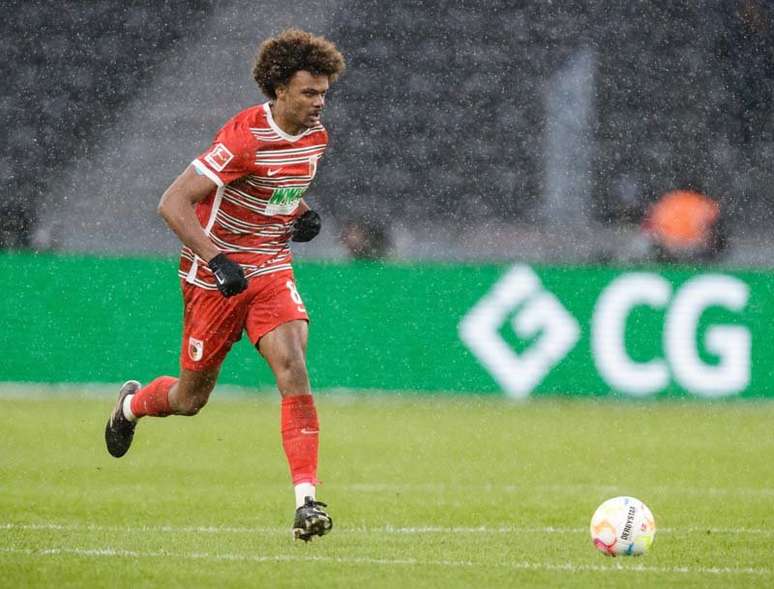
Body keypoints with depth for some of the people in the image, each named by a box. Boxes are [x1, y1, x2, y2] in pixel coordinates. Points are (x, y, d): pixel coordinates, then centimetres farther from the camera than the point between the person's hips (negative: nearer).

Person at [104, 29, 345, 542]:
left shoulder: (315, 136, 0)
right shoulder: (244, 138, -23)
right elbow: (173, 203, -25)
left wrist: (302, 213, 3)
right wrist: (217, 261, -33)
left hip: (272, 272, 5)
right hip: (216, 278, -5)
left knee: (293, 367, -21)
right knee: (191, 398, 10)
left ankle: (307, 499, -24)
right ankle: (133, 403, 47)